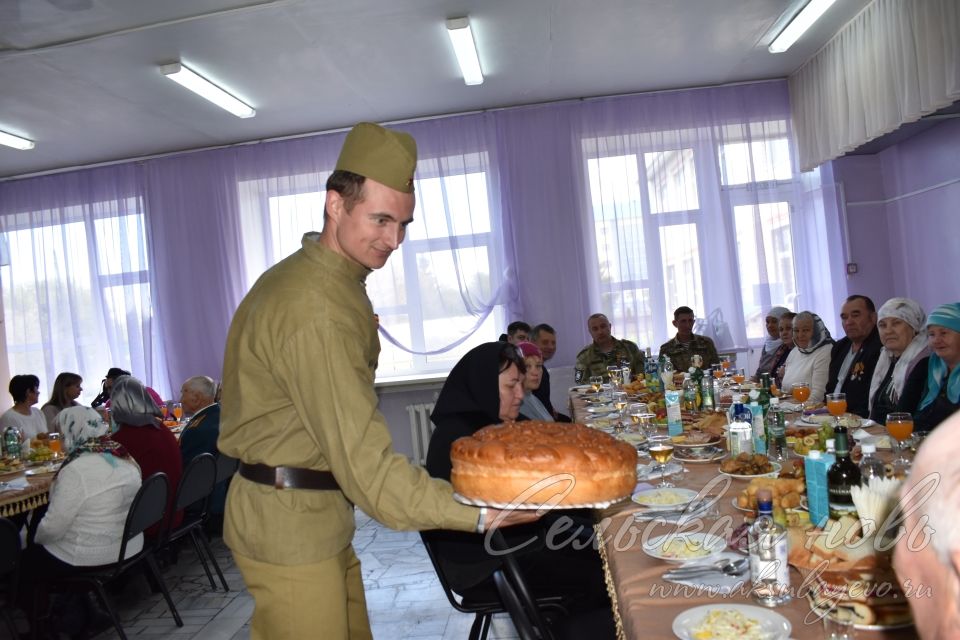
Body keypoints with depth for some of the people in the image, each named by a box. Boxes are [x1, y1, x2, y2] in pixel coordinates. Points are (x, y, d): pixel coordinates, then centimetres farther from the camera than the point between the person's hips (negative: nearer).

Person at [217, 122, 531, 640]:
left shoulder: (327, 280, 9)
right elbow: (366, 466, -28)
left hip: (321, 516, 10)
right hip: (289, 527, -10)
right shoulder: (314, 311, -25)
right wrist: (479, 514, -29)